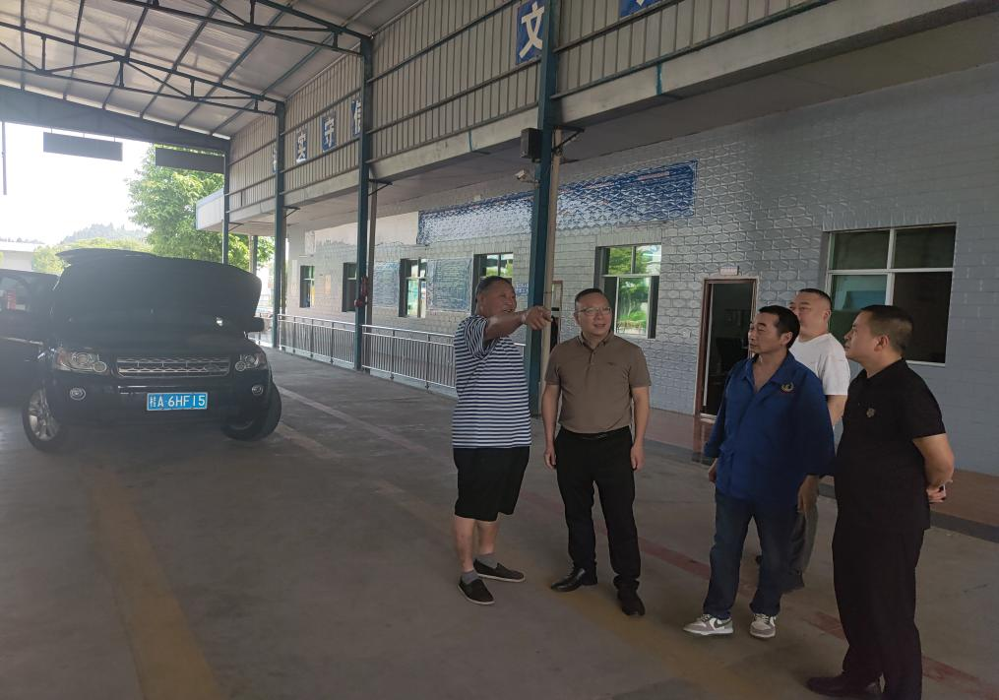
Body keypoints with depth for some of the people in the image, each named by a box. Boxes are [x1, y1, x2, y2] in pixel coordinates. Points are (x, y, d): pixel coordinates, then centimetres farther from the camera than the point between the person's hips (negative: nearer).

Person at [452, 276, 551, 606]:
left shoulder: (505, 339, 18)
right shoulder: (471, 327, -12)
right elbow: (494, 325, -37)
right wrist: (523, 316, -57)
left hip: (512, 438, 9)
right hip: (479, 441, -9)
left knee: (493, 504, 21)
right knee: (470, 507, 4)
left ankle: (487, 560, 37)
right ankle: (468, 575, 17)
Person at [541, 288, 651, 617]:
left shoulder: (629, 353, -4)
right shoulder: (562, 353, 2)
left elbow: (641, 399, -1)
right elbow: (550, 396, 8)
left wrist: (638, 443, -6)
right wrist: (549, 441, 5)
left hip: (614, 444, -3)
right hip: (571, 444, 3)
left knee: (620, 517, 1)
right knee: (576, 512, 14)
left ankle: (627, 584, 13)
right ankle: (583, 569, 32)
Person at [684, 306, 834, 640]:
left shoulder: (804, 381, -14)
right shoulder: (739, 372, 1)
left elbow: (817, 434, -11)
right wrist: (717, 458, 18)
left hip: (777, 488, -4)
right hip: (732, 481, 4)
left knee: (774, 555, 15)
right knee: (724, 550, 10)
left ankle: (765, 613, 36)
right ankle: (718, 616, 23)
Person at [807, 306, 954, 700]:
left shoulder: (907, 390, -22)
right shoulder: (863, 383, 6)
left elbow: (942, 461, -19)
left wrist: (927, 490, -1)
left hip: (891, 522, -9)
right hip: (854, 515, 9)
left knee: (889, 612, 5)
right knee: (853, 601, 21)